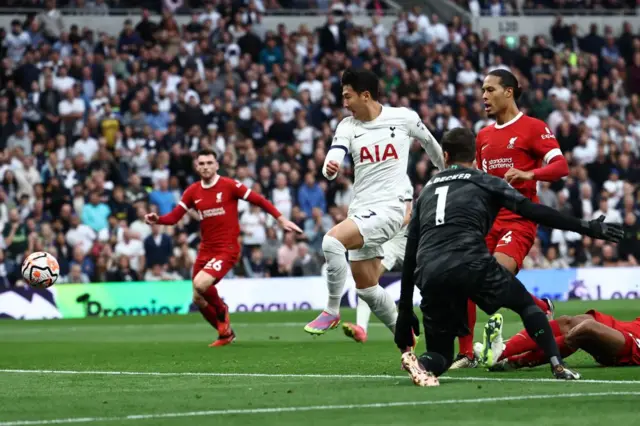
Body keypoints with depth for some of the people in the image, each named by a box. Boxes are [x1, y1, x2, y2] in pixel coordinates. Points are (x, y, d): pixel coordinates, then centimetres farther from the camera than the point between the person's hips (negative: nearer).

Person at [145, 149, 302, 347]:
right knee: (198, 299, 8)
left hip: (227, 249, -6)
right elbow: (174, 216, 0)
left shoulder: (229, 186, -9)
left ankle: (221, 310, 6)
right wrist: (157, 219, -20)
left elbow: (259, 200, -4)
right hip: (205, 249, 6)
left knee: (200, 284, -26)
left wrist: (281, 219, -8)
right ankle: (225, 333, 30)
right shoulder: (193, 192, 4)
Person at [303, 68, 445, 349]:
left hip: (389, 207, -6)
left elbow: (431, 144, 15)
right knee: (366, 287, 9)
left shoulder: (404, 118, -3)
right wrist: (329, 168, -36)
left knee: (332, 240, -27)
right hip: (361, 209, 6)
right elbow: (333, 159, -11)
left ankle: (332, 310, -12)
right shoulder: (347, 127, 5)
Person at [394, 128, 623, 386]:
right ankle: (557, 365, 4)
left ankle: (420, 363, -19)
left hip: (428, 276, 3)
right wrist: (585, 227, 8)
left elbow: (409, 256, 25)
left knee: (441, 355, 16)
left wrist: (405, 312, 26)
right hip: (471, 263, -3)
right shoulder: (485, 182, 18)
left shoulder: (426, 191, 29)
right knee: (526, 304, 23)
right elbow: (532, 211, 6)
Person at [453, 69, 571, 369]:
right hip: (487, 219, 7)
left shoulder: (533, 128, -3)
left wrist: (528, 174, -27)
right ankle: (466, 354, 4)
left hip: (519, 218, -7)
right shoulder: (483, 136, 18)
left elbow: (560, 166, -12)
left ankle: (542, 308, 7)